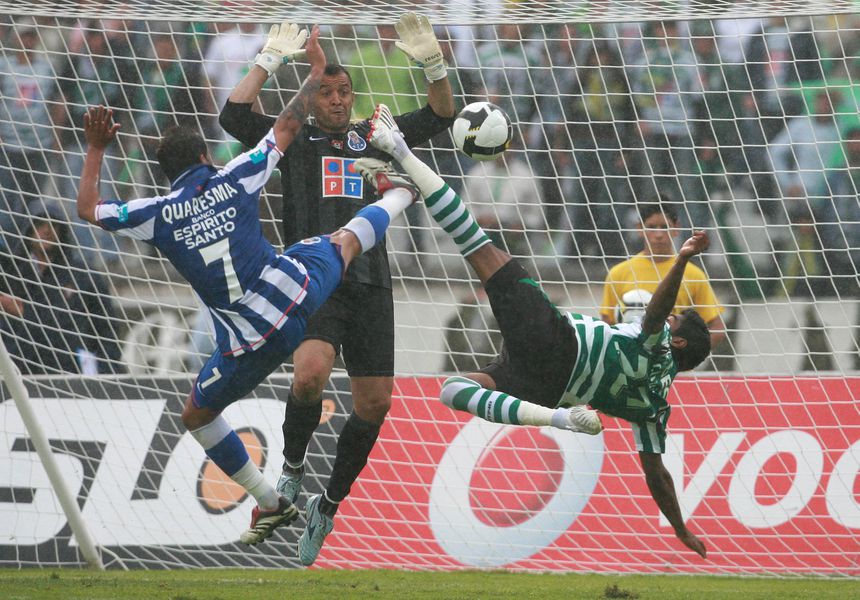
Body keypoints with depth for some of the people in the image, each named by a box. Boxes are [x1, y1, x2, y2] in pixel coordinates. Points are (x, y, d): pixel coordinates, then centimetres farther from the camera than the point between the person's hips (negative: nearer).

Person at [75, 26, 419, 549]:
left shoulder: (157, 214, -3)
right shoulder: (235, 178, 1)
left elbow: (88, 208, 9)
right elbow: (287, 128, 12)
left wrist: (96, 149, 16)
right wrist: (317, 71, 24)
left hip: (253, 342, -2)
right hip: (302, 290, 3)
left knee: (197, 415, 20)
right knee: (345, 241, 34)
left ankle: (270, 502, 21)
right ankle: (399, 196, 64)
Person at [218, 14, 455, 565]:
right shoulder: (294, 141, 11)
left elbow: (441, 117, 17)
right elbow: (235, 116, -2)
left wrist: (433, 64, 1)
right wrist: (272, 60, -1)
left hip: (370, 284, 4)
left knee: (376, 401, 1)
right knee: (311, 373, -30)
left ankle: (328, 506, 18)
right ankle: (292, 468, -4)